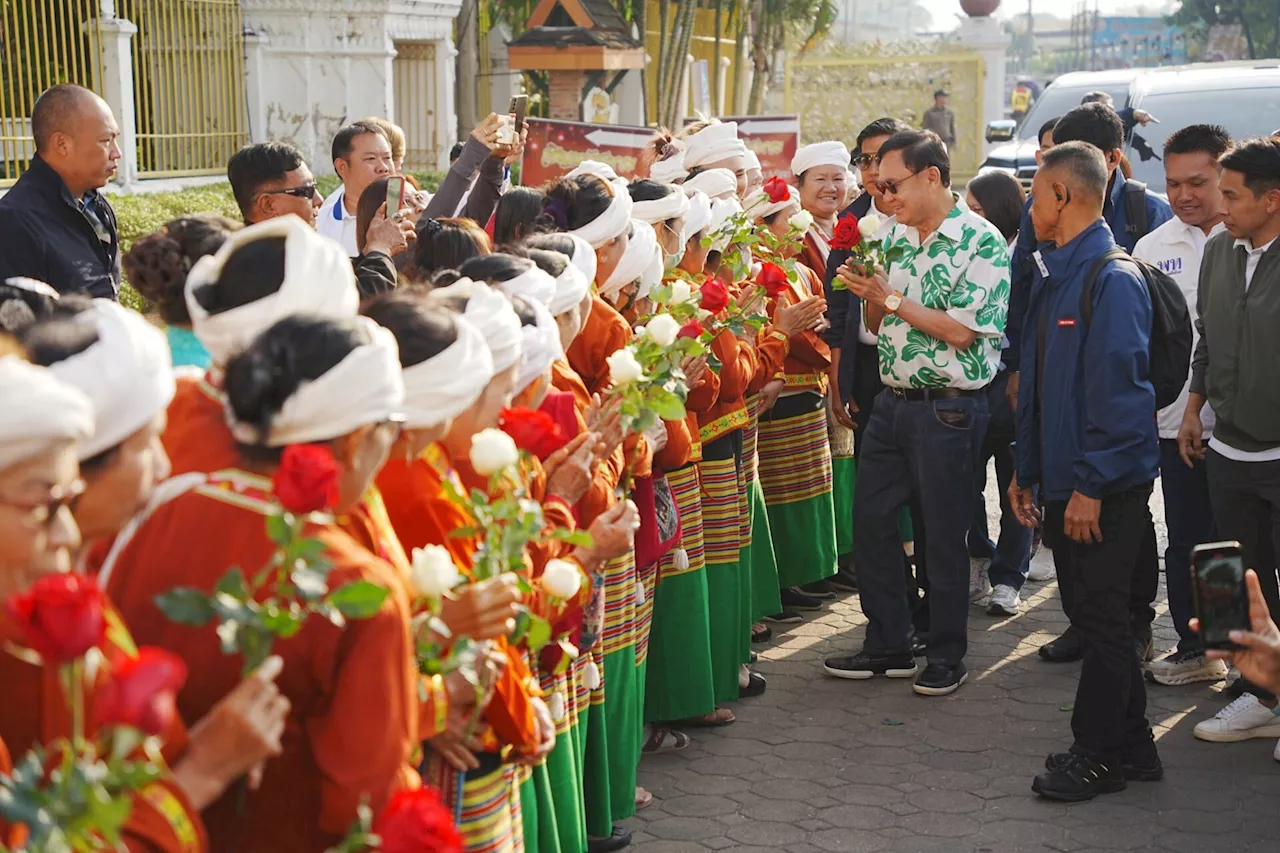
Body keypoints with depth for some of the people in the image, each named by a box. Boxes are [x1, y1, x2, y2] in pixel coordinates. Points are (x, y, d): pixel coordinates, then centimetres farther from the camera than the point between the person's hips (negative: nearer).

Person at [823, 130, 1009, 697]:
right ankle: (888, 647, 24)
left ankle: (947, 658, 19)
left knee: (943, 537, 3)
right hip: (892, 400, 7)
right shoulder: (895, 236, 9)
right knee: (870, 520, 11)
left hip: (948, 409, -7)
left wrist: (892, 299, -16)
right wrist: (866, 293, -6)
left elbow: (962, 330, -19)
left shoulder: (981, 241, -13)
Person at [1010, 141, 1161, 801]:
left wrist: (1091, 484, -21)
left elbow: (1120, 388, -21)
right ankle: (1131, 746, 26)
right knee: (1094, 616, 15)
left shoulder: (1113, 278, -17)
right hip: (1063, 481, 9)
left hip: (1106, 488, -9)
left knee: (1101, 620, 1)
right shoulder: (1056, 277, 12)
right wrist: (1026, 469, 17)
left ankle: (1097, 756, 13)